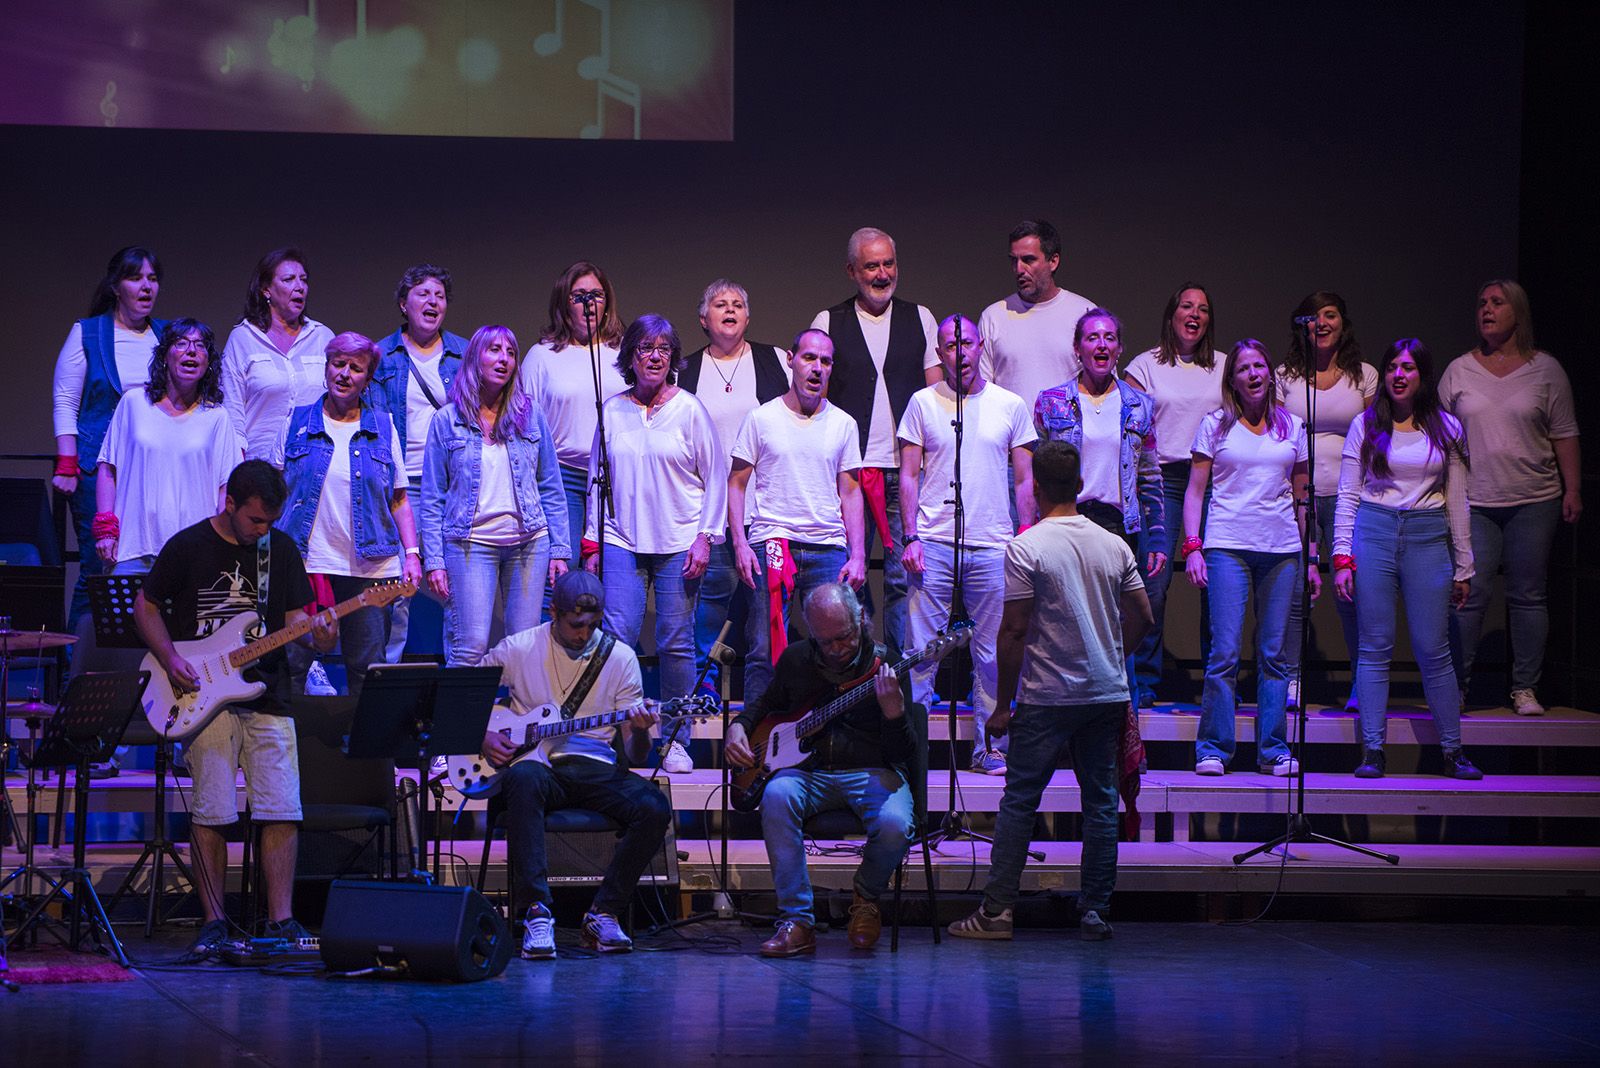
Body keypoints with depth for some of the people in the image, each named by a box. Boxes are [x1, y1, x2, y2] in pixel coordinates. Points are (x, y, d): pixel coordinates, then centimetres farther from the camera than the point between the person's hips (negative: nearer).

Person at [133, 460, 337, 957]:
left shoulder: (280, 548, 8)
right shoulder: (188, 546, -1)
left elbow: (293, 616, 11)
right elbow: (145, 606, 7)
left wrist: (315, 634, -12)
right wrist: (170, 659, -7)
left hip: (268, 696, 3)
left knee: (283, 811, -4)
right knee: (212, 812, -7)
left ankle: (280, 920, 2)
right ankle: (214, 923, 1)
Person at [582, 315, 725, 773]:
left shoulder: (689, 409, 2)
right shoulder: (612, 411, 9)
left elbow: (715, 477, 3)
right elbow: (597, 478, 13)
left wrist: (705, 537, -5)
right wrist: (592, 544, 8)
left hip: (678, 544, -2)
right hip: (622, 542, 2)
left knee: (676, 644, -2)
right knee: (616, 637, -10)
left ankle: (675, 741, 7)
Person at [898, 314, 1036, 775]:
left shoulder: (1010, 406, 8)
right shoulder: (923, 403, 6)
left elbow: (1024, 480, 10)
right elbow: (908, 475, 5)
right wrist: (910, 537, -5)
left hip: (992, 547, 1)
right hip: (934, 544, -1)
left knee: (992, 656, 4)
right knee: (921, 651, -4)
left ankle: (989, 747, 11)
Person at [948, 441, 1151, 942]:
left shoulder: (1026, 547, -10)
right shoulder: (1114, 545, 5)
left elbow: (1014, 630, -11)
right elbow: (1142, 618, 10)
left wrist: (1004, 703, -5)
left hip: (1047, 697, -4)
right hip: (1108, 694, 4)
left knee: (1019, 800, 0)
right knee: (1101, 801, 8)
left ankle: (997, 910, -2)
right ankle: (1096, 911, 8)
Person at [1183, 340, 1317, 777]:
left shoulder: (1293, 427, 13)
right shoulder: (1215, 425, 6)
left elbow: (1302, 498, 17)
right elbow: (1195, 491, 6)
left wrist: (1311, 558, 13)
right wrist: (1192, 547, -5)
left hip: (1282, 549, 2)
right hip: (1227, 544, -2)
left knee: (1274, 654, 2)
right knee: (1225, 651, -9)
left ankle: (1273, 749, 8)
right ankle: (1213, 749, -2)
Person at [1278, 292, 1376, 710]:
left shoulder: (1364, 376, 10)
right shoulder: (1285, 376, 9)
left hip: (1347, 495, 0)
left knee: (1352, 591, -6)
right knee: (1294, 590, -5)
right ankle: (1292, 680, 3)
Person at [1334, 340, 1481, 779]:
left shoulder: (1446, 429, 9)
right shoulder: (1365, 426, 7)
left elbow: (1457, 502, 12)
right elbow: (1347, 495, 6)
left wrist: (1463, 567, 10)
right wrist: (1342, 556, -3)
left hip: (1427, 537, 0)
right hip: (1373, 532, 0)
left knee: (1433, 649, -2)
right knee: (1375, 646, -3)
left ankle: (1453, 752, 4)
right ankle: (1372, 752, -2)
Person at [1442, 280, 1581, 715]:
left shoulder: (1545, 369, 5)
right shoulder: (1460, 370, 8)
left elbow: (1564, 434, 7)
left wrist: (1573, 490, 1)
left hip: (1534, 500, 0)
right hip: (1474, 501, 0)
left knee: (1528, 596, 2)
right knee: (1469, 594, -5)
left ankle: (1525, 688, 9)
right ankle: (1456, 687, 3)